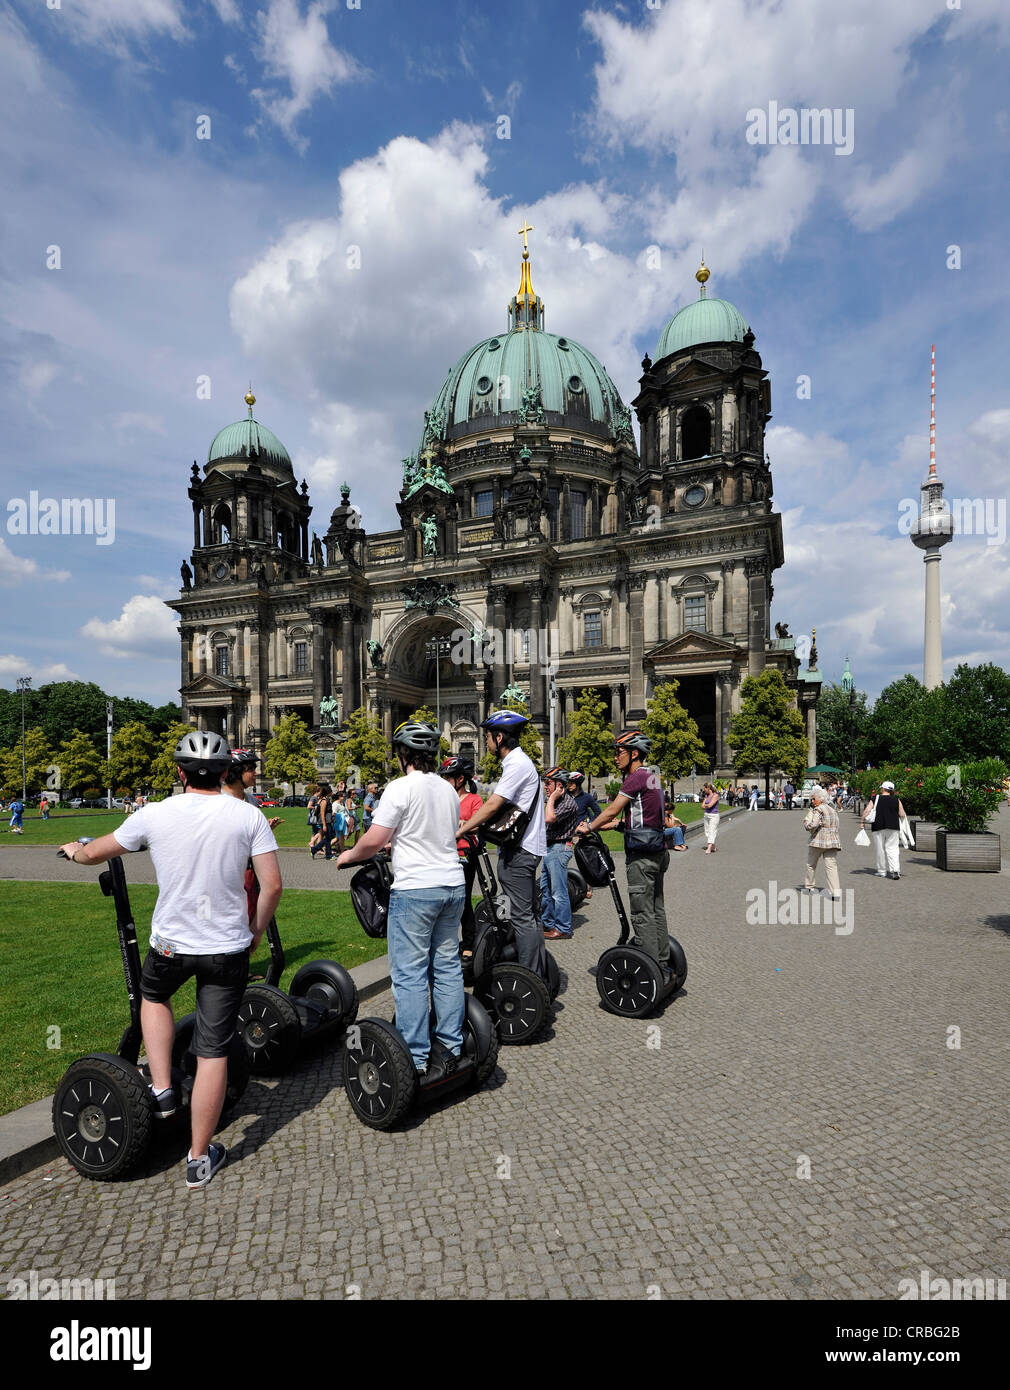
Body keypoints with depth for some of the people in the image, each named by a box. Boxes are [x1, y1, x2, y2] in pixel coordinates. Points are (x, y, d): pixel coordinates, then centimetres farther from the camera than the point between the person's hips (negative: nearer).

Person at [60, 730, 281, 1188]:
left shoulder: (155, 814, -8)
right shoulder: (248, 816, -9)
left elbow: (95, 853, 9)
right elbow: (272, 885, -9)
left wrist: (74, 850, 33)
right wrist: (257, 931, 8)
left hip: (171, 944, 1)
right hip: (228, 948, 0)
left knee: (153, 995, 35)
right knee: (214, 1052, 11)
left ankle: (161, 1089, 29)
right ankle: (200, 1158, 24)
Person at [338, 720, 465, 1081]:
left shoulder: (401, 788, -12)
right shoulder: (448, 790, 10)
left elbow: (373, 840, -13)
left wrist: (350, 856, 8)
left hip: (415, 890, -7)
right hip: (453, 885, 7)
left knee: (409, 974, 2)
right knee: (447, 966, 14)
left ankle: (416, 1060, 7)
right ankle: (449, 1048, 22)